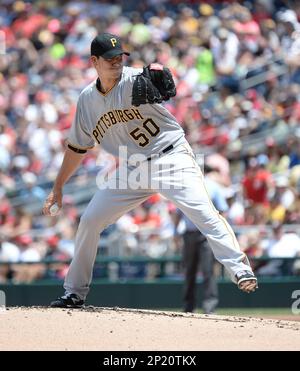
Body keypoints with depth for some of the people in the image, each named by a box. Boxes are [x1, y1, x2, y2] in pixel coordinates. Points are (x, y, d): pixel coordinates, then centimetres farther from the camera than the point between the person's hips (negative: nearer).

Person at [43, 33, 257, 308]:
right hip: (133, 169, 5)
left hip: (171, 158, -5)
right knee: (89, 221, 2)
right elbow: (78, 147, 15)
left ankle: (241, 271, -22)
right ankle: (75, 293, 16)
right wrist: (58, 187, 15)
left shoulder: (134, 80, -13)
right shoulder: (87, 99, 4)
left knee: (204, 213, -24)